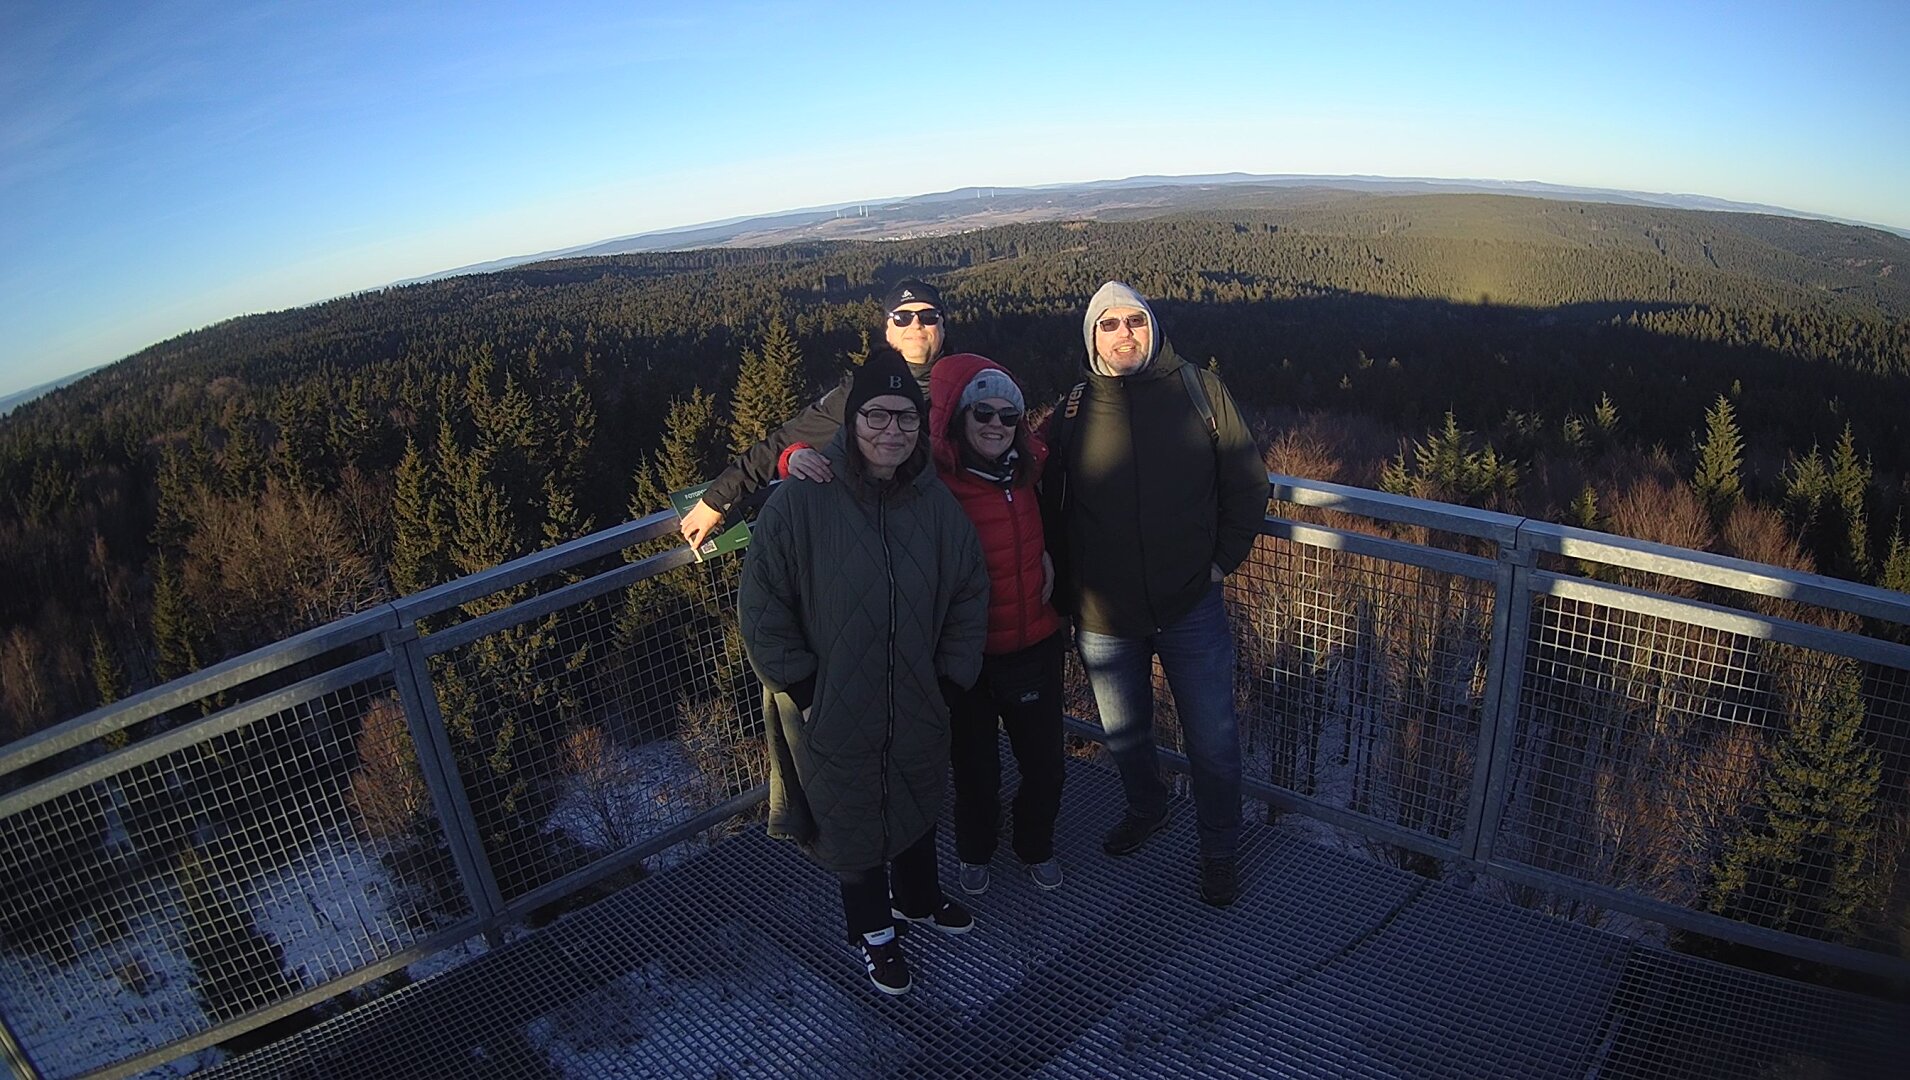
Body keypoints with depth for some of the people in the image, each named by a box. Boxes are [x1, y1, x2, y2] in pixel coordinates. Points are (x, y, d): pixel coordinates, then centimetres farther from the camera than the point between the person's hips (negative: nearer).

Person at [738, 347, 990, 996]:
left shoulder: (936, 504, -7)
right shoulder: (802, 501, -19)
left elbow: (969, 595, 4)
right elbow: (761, 602, -14)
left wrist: (950, 675, 1)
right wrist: (801, 682, -13)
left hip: (917, 707, 4)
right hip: (832, 713, -4)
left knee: (918, 807, 25)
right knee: (852, 819, 16)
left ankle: (917, 898, 54)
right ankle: (872, 930, 43)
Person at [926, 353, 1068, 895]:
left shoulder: (1031, 465, -5)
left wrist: (1047, 550, 6)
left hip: (1035, 645, 4)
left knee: (1044, 762, 18)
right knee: (975, 768, 17)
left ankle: (1037, 846, 50)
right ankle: (975, 852, 50)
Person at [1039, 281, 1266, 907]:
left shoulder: (1201, 392, -4)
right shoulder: (1072, 414, -1)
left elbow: (1248, 486, 2)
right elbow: (1052, 515, 5)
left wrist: (1223, 559, -4)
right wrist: (1067, 600, 2)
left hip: (1192, 609, -1)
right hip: (1104, 620, 2)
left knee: (1213, 742, 10)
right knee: (1124, 734, 22)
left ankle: (1219, 850, 34)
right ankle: (1145, 810, 50)